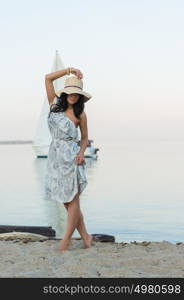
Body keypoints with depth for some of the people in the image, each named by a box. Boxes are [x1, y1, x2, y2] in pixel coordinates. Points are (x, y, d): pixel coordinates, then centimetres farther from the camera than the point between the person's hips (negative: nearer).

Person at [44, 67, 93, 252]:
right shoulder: (55, 106, 7)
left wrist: (81, 152, -10)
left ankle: (66, 239, 4)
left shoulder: (80, 115, 1)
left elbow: (85, 138, 9)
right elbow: (48, 78, 7)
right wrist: (69, 70, 4)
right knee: (67, 202, 7)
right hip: (55, 155, 4)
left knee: (72, 200, -3)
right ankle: (85, 236, 18)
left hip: (71, 157, -4)